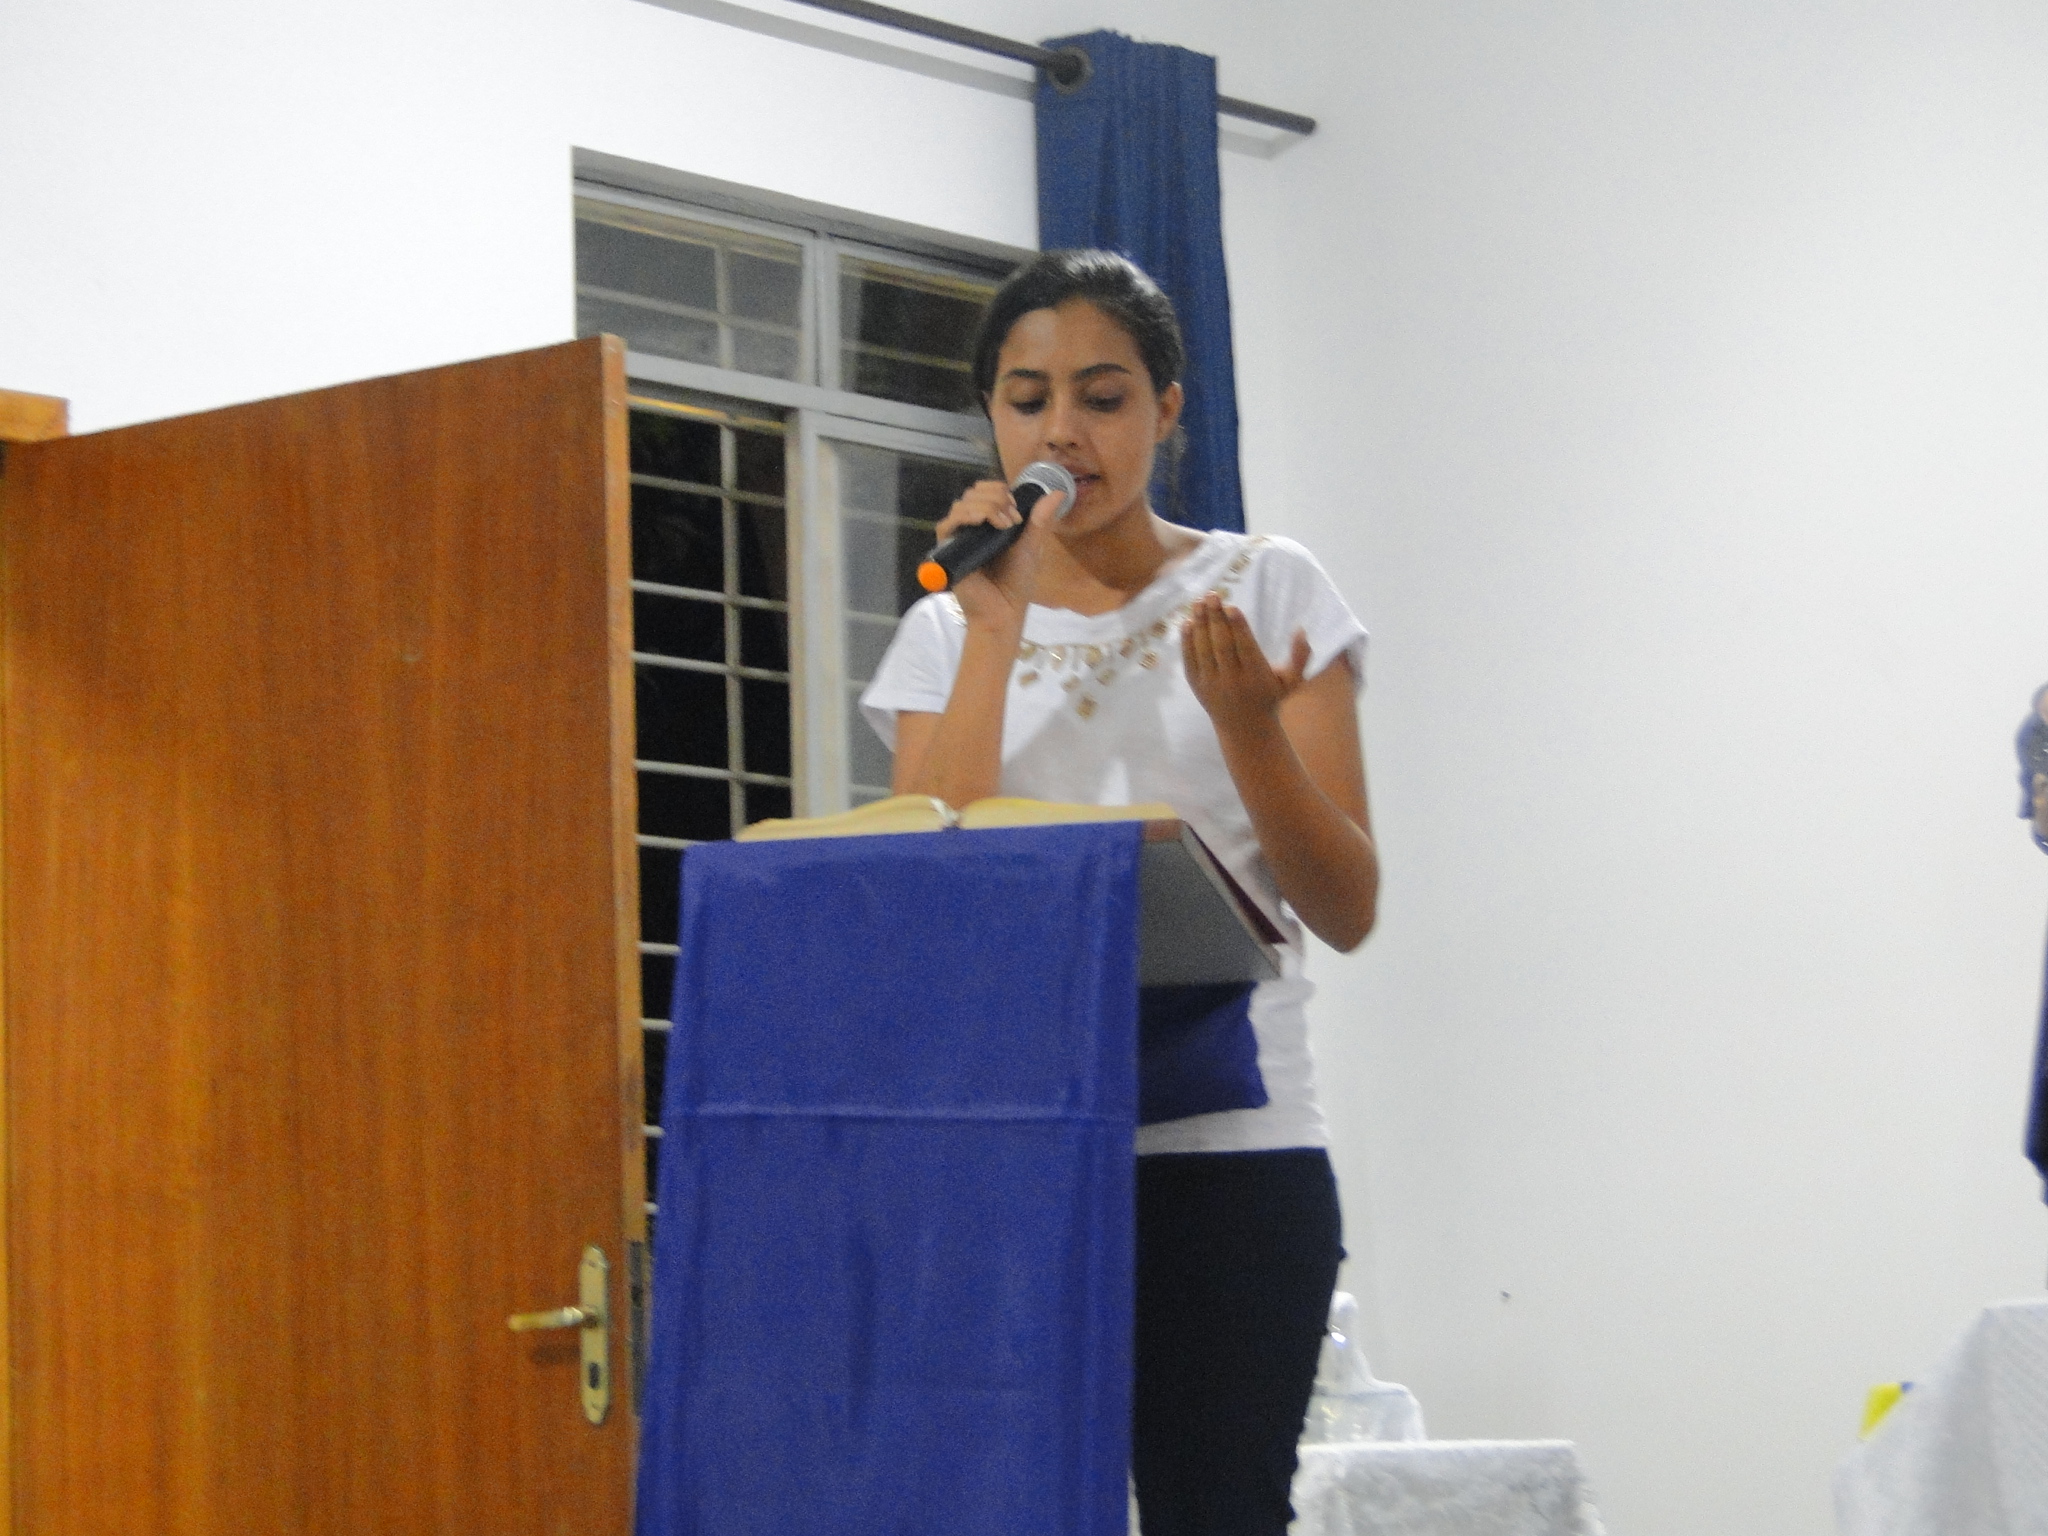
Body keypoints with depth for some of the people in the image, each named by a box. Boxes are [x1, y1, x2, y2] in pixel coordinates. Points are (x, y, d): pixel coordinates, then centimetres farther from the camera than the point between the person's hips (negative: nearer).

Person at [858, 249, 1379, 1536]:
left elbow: (1346, 912, 0)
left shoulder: (1269, 594, 5)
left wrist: (1247, 721, -17)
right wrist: (994, 634, -8)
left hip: (1230, 1145, -1)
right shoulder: (948, 631, 10)